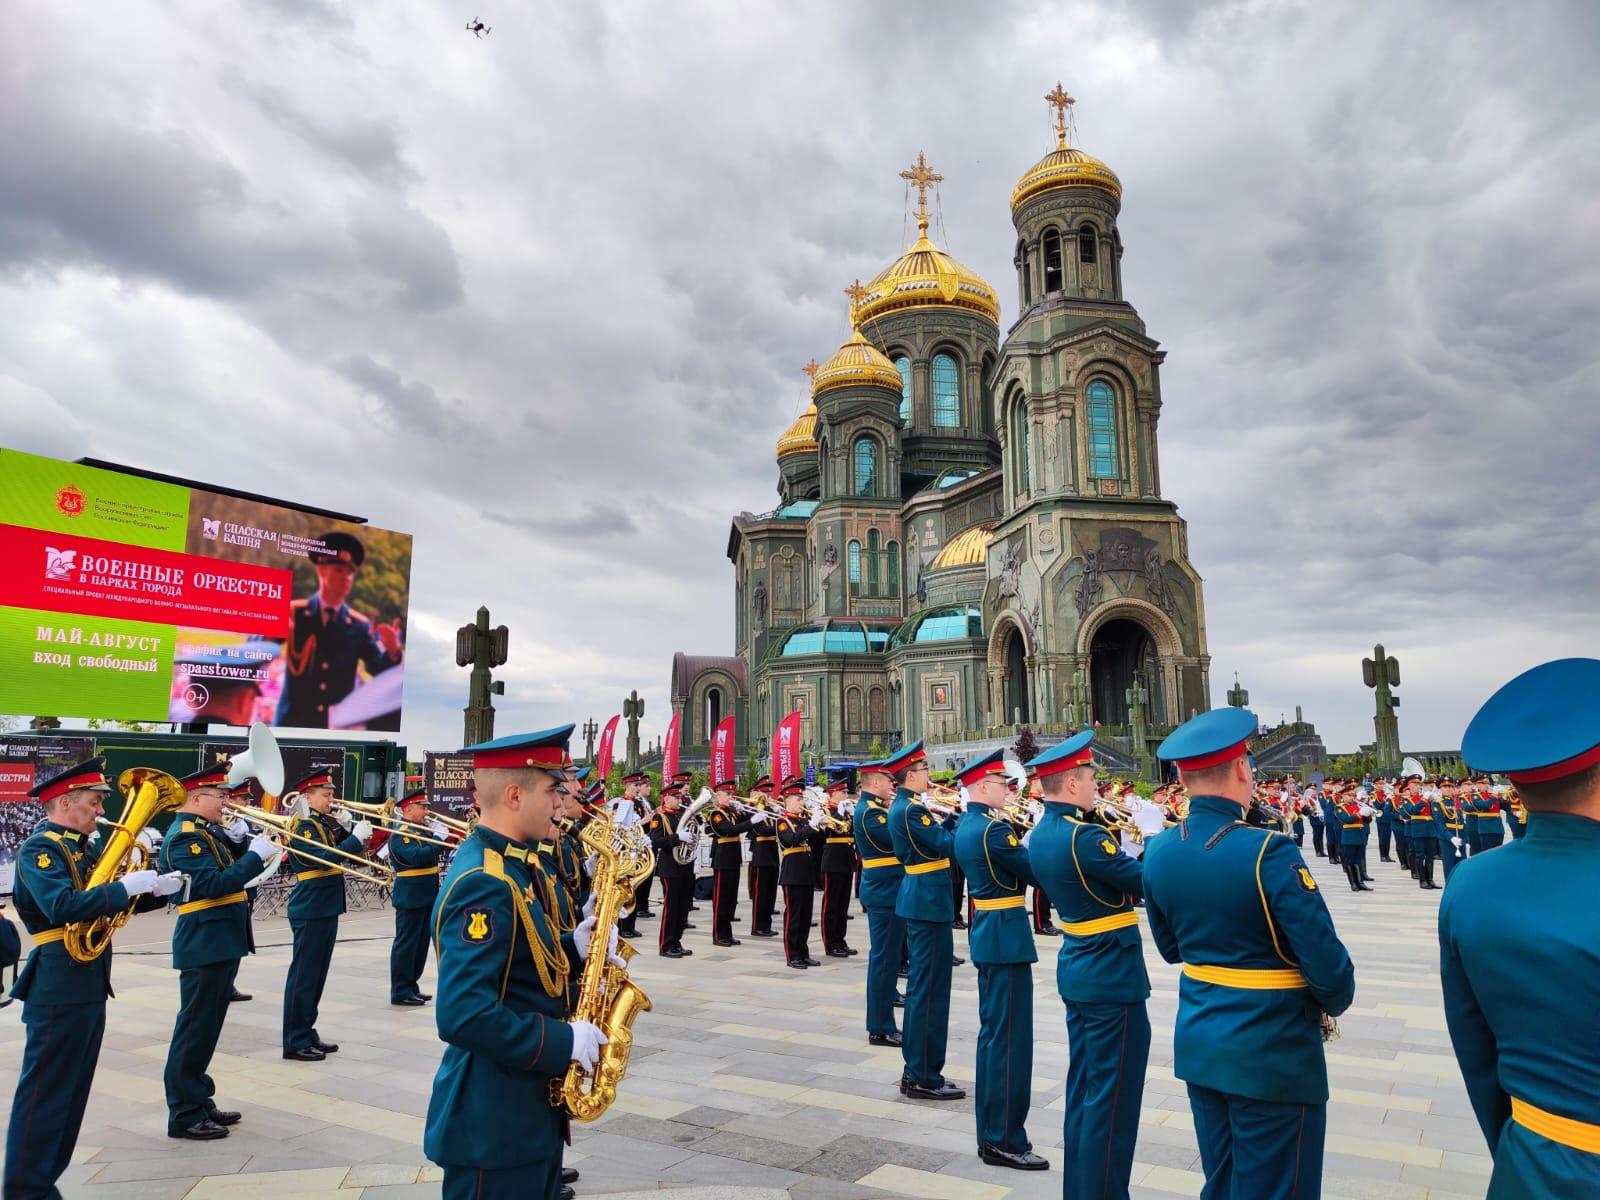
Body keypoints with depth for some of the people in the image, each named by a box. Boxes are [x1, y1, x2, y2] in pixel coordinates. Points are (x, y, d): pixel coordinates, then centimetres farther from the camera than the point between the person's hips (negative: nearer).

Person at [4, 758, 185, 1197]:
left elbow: (117, 901, 17)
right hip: (58, 988, -9)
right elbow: (63, 906, -30)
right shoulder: (38, 848, -14)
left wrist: (157, 888, 2)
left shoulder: (84, 849, 14)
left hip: (90, 985, 9)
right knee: (44, 1093, -1)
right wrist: (126, 886, -25)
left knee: (72, 1092, 16)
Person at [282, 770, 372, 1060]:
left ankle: (307, 1033, 24)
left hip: (327, 909, 9)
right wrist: (356, 838, -26)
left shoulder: (326, 823, 12)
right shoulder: (301, 827, -13)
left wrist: (348, 828, -3)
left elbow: (347, 849, 12)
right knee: (303, 975, -2)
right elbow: (324, 859, -26)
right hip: (310, 911, -9)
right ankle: (295, 1042, 6)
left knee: (317, 976, 14)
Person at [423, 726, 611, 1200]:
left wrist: (573, 948, -1)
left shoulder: (510, 865, 6)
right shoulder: (484, 883, -25)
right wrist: (564, 1042, -23)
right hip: (493, 1117, -9)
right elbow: (462, 1016, -31)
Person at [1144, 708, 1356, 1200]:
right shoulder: (1268, 852, -23)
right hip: (1272, 1053, -6)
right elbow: (1326, 965, -17)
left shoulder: (1158, 851, -3)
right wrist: (1336, 1002, 3)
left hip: (1198, 1042, 6)